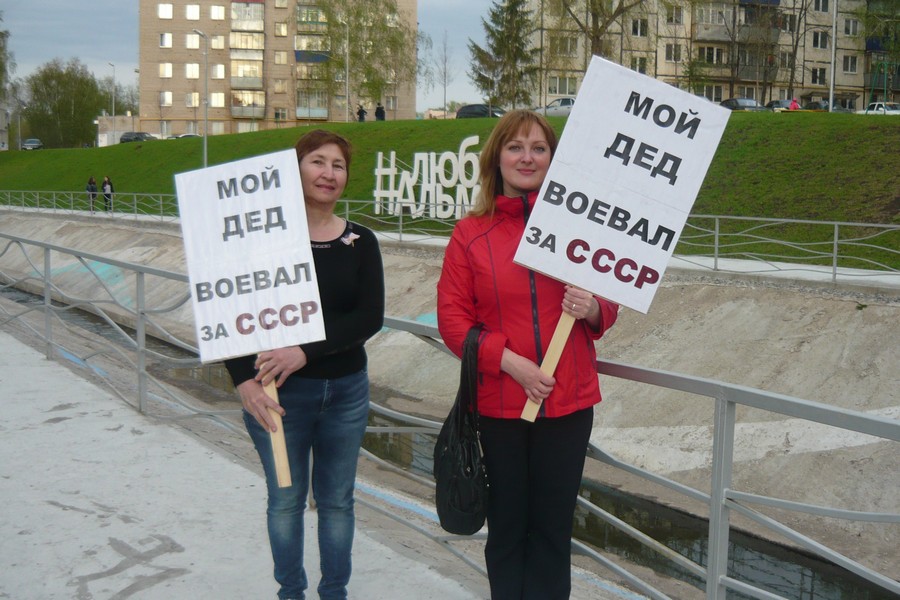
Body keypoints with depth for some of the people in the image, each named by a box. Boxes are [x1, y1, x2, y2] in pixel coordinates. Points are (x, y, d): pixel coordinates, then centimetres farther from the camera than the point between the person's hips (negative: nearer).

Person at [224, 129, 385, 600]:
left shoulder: (360, 242, 0)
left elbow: (370, 316, -10)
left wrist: (306, 350, -21)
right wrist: (244, 380, -18)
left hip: (346, 390, 2)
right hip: (278, 392, -2)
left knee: (336, 499, 14)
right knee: (285, 500, 12)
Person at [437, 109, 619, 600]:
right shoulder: (470, 233, -1)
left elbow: (609, 302, 10)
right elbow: (451, 318, -4)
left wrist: (593, 310, -14)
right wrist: (509, 362, -15)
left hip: (568, 400, 1)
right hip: (498, 401, -1)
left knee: (553, 525, 11)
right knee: (507, 524, 13)